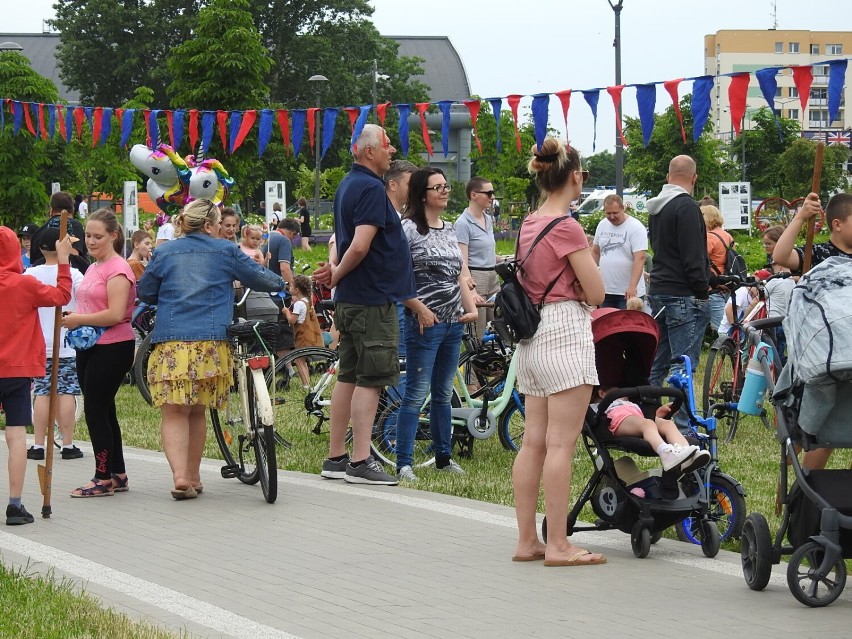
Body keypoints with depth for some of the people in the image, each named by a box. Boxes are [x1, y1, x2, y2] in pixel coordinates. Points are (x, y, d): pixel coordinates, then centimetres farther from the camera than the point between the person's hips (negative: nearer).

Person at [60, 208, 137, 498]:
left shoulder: (117, 269, -14)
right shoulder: (93, 268, 14)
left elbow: (115, 314, -23)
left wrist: (79, 319, -16)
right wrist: (73, 317, 7)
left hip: (112, 348, -9)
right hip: (90, 346, 9)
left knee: (95, 409, -6)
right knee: (103, 410, 13)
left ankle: (104, 478, 1)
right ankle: (118, 474, 22)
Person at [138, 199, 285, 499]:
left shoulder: (164, 253, 10)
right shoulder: (226, 251, 7)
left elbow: (145, 293, 16)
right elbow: (259, 277, 13)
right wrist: (280, 283, 35)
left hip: (171, 341, 0)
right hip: (211, 343, 0)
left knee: (174, 412, -3)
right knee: (197, 412, 14)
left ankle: (180, 476, -20)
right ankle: (193, 478, 20)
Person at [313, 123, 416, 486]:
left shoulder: (348, 185, 16)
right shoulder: (371, 188, -16)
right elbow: (360, 247, -24)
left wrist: (336, 272, 5)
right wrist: (338, 275, -9)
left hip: (350, 301, 10)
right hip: (373, 299, -10)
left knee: (349, 376, 12)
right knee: (370, 379, -7)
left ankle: (335, 459, 16)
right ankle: (360, 463, -8)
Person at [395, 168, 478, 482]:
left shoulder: (450, 229, 16)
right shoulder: (409, 228, -8)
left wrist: (471, 307, 7)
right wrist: (420, 309, -17)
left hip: (453, 323, 7)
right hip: (424, 322, -7)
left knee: (443, 394, 14)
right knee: (416, 394, -7)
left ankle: (444, 456, 23)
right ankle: (403, 463, -5)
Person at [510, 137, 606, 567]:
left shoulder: (529, 225, 12)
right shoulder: (567, 227, -12)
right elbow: (596, 293, -9)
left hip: (531, 335, 9)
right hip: (565, 331, -9)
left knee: (533, 442, 10)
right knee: (561, 443, -7)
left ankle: (526, 540, 13)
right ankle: (558, 545, -6)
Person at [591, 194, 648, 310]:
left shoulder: (636, 228, -11)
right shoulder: (602, 225, 9)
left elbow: (640, 259, -18)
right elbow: (595, 252, 20)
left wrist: (632, 286, -28)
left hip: (629, 292, -6)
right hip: (605, 291, 6)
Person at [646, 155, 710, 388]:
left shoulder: (656, 208, 16)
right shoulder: (686, 207, -13)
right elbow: (693, 256, -18)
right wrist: (703, 290, -11)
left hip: (658, 291, 9)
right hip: (684, 296, -9)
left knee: (656, 363, 13)